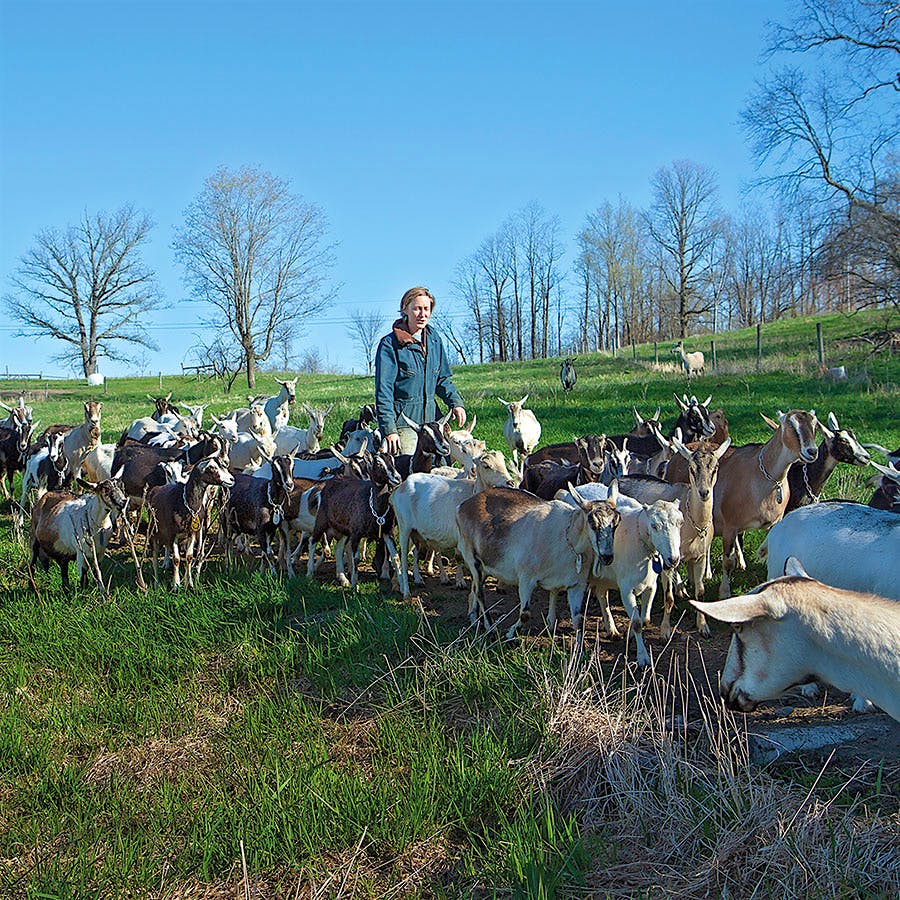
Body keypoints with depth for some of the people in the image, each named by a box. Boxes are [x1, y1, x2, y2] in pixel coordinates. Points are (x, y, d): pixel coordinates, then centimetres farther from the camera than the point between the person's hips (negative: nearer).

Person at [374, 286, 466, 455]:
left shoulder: (434, 339, 11)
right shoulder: (390, 344, -8)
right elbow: (383, 390, -10)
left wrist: (455, 402, 1)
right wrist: (389, 429, -17)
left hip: (431, 418, 6)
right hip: (403, 421, -6)